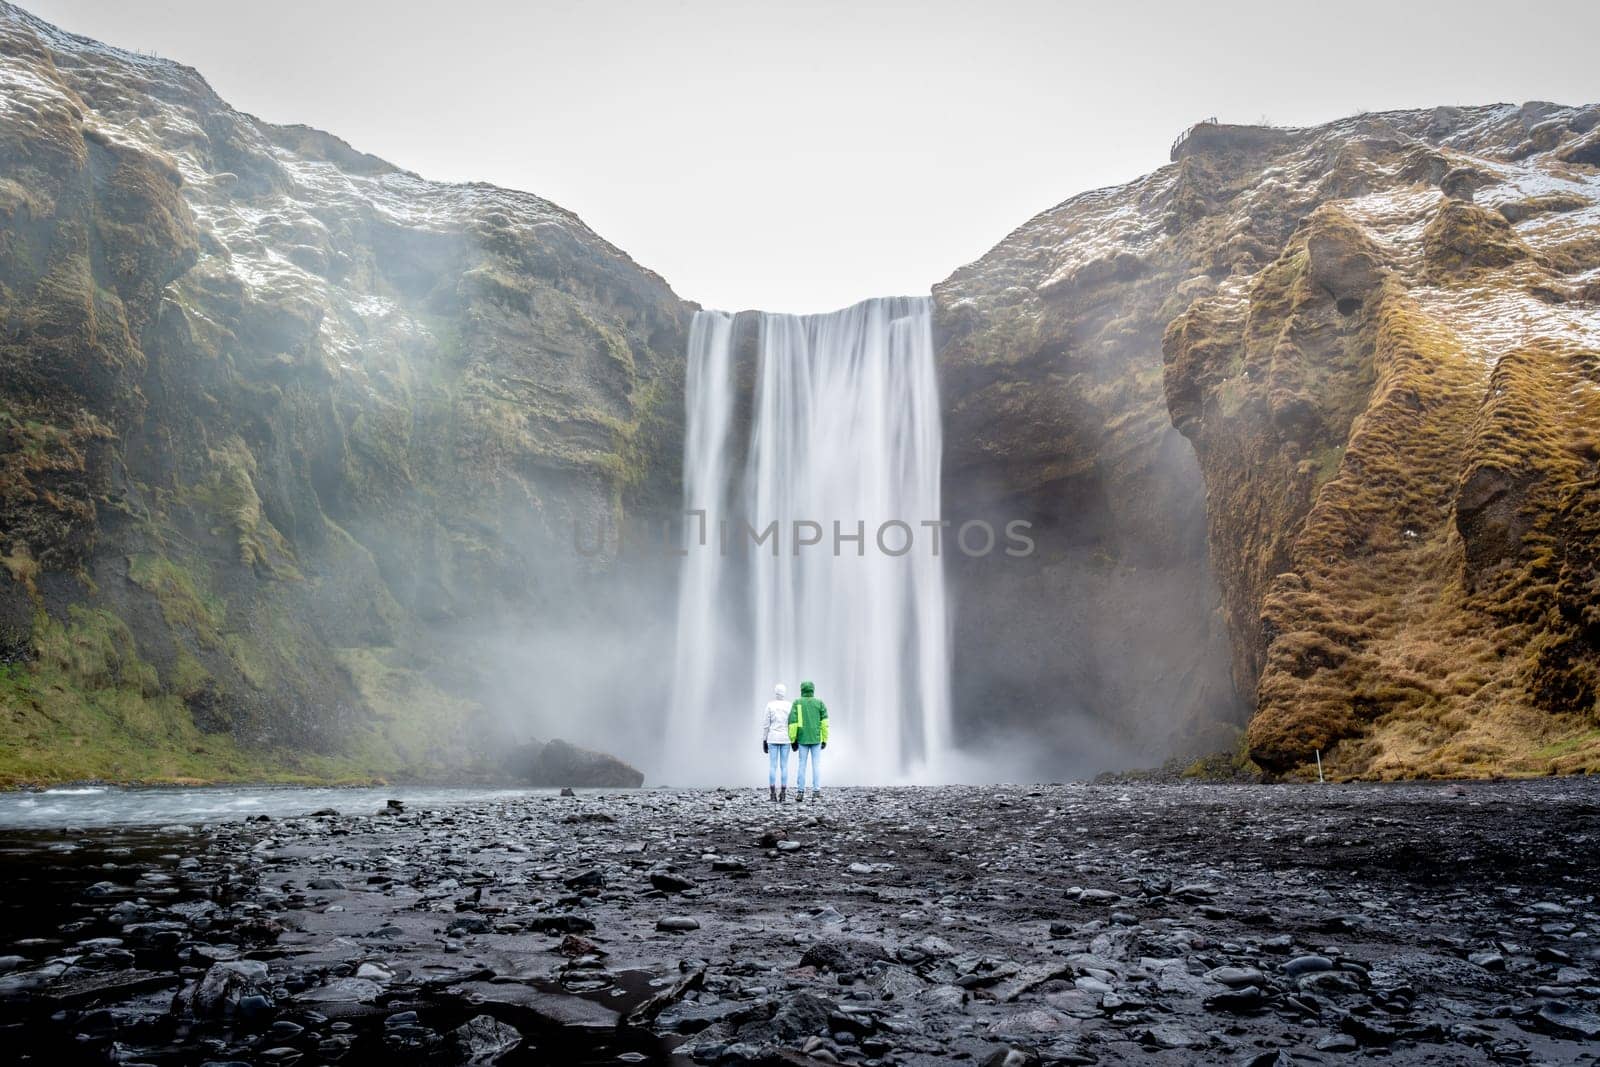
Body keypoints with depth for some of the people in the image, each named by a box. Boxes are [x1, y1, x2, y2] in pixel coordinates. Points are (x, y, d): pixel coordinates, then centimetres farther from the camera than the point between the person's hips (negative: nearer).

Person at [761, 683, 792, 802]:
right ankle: (783, 794, 1)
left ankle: (773, 794, -2)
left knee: (772, 766, 2)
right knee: (784, 766, 5)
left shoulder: (769, 705, -5)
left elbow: (765, 725, -5)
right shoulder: (790, 706, -3)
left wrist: (764, 741, 2)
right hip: (785, 739, 1)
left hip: (773, 739, -1)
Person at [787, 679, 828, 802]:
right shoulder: (819, 703, 1)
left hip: (802, 739, 0)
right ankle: (816, 793, -1)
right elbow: (824, 722, -4)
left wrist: (792, 740, -4)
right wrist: (825, 740, 0)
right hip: (816, 739, 0)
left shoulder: (797, 703, -1)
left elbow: (792, 722, -8)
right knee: (816, 765, 3)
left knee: (801, 765, 6)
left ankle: (800, 793, 6)